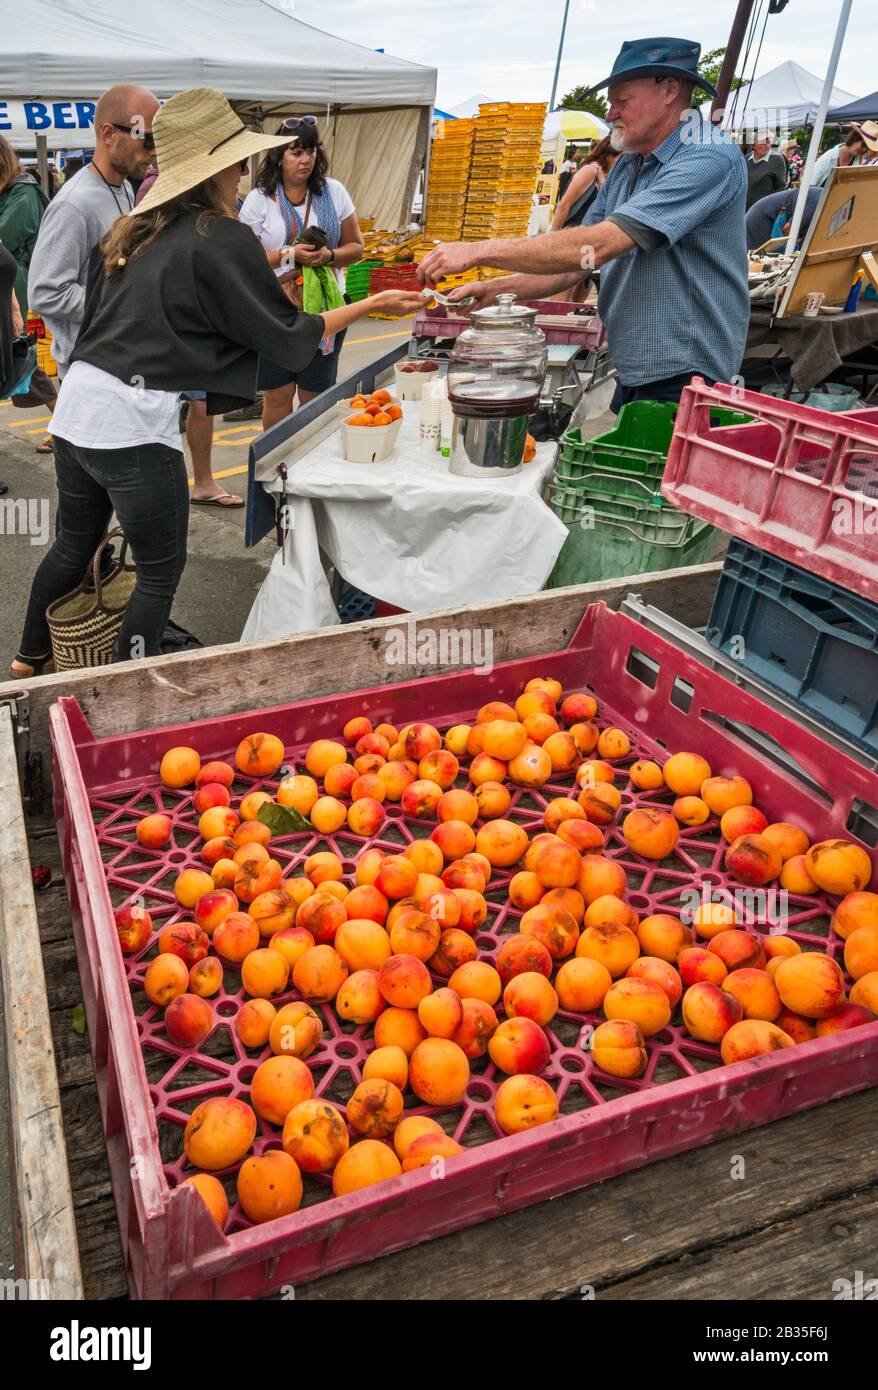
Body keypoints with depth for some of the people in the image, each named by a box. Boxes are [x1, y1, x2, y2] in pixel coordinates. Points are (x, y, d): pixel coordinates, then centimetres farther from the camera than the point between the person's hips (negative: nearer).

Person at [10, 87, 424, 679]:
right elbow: (288, 336, -3)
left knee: (74, 545, 24)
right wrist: (372, 305, 6)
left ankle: (31, 659, 43)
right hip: (136, 424, -8)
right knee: (161, 569, 8)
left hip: (77, 403, 8)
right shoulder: (222, 239, -8)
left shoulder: (130, 231, 14)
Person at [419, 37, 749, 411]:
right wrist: (497, 289, -4)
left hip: (683, 382, -8)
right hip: (633, 379, 8)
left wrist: (480, 251, -23)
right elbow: (577, 263, 12)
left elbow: (597, 245, -25)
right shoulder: (628, 166, 13)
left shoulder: (711, 159, -16)